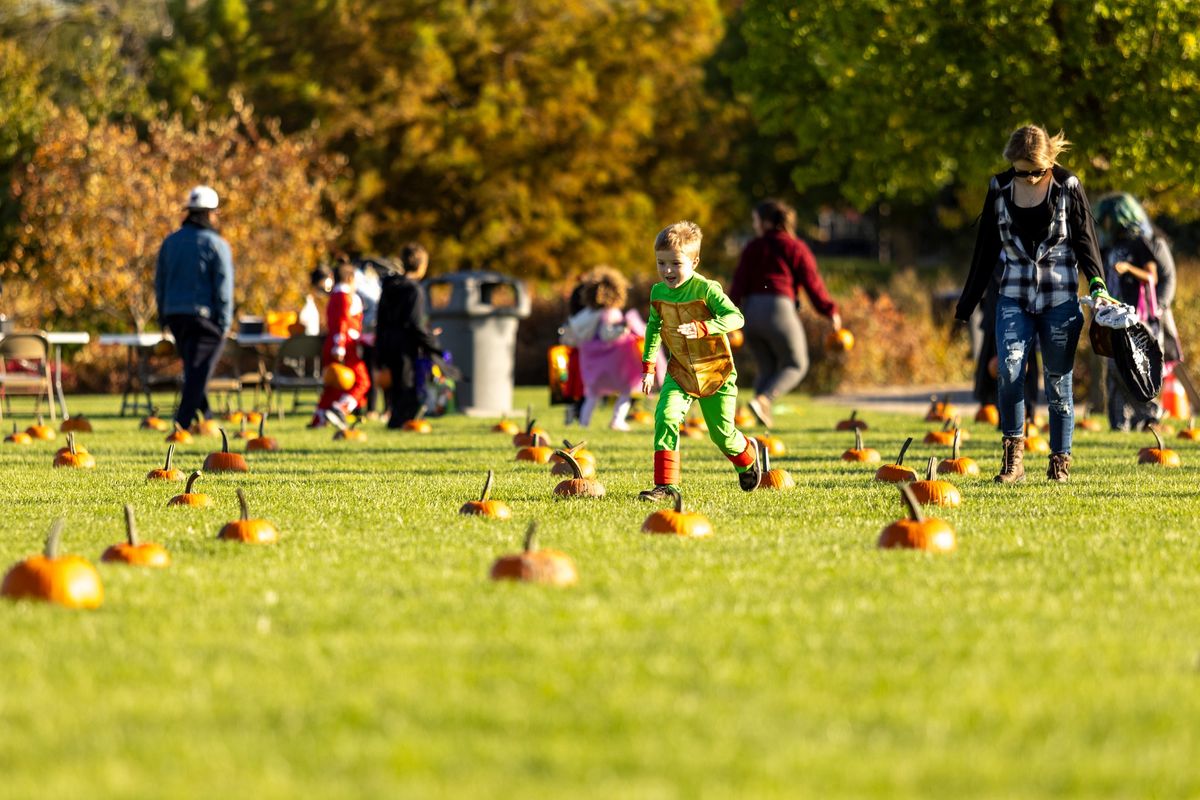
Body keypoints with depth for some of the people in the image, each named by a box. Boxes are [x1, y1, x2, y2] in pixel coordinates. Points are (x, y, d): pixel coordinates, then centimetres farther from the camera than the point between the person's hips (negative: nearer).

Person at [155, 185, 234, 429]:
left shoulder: (170, 242, 10)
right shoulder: (216, 245, -7)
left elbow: (159, 283, 13)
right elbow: (223, 288, -10)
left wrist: (164, 318, 19)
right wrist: (224, 324, -7)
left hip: (175, 315, 6)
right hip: (203, 315, -6)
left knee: (194, 370, 18)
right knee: (198, 371, -5)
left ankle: (205, 418, 22)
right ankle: (184, 421, -13)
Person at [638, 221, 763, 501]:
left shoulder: (706, 289, -20)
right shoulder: (658, 292, -3)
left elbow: (736, 317, -28)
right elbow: (653, 327, 14)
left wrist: (702, 328, -42)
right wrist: (648, 367, 14)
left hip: (716, 371, -4)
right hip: (679, 371, 4)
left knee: (722, 433, 6)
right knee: (666, 417, -20)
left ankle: (748, 458, 43)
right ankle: (665, 485, -18)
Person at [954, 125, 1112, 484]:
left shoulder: (1067, 187, -4)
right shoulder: (999, 188, 2)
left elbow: (1085, 240, 1)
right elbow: (986, 250, 9)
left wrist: (1097, 286, -14)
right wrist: (965, 307, 11)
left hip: (1059, 298, -1)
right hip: (1014, 296, 1)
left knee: (1058, 383, 1)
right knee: (1009, 369, -19)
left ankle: (1060, 463, 11)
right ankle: (1013, 458, -12)